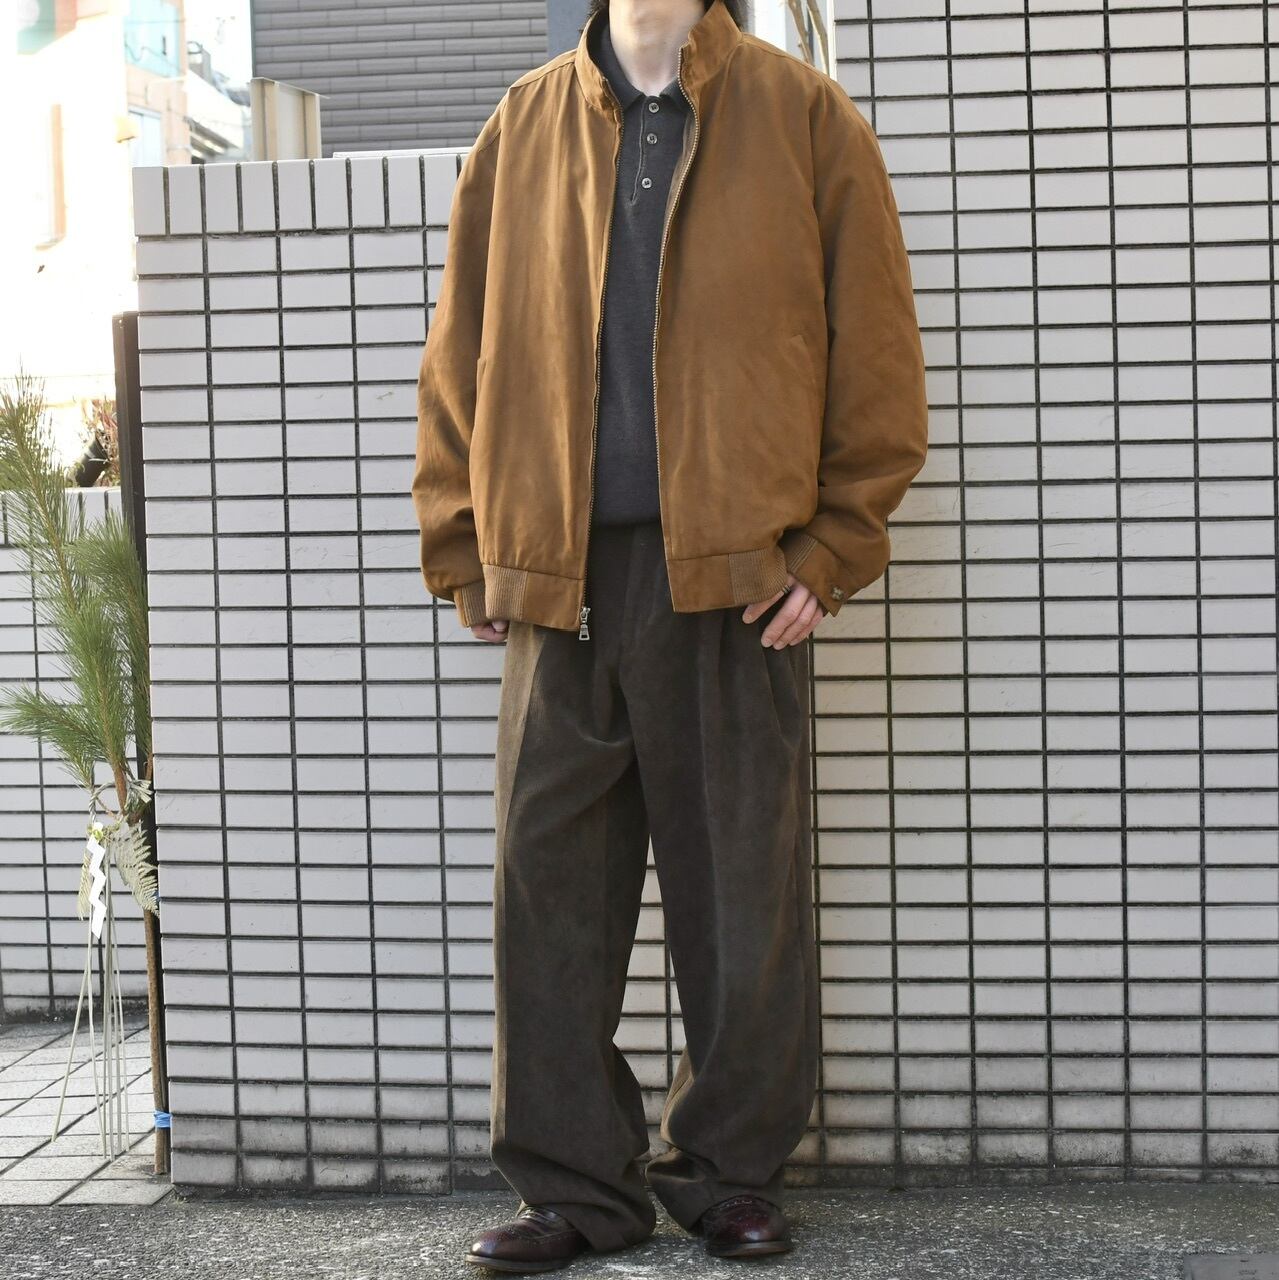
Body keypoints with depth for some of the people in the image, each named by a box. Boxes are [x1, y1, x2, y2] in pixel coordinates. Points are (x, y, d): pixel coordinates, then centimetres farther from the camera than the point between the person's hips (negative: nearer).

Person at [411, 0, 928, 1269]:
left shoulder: (804, 116, 5)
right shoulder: (522, 128, 11)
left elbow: (875, 345, 2)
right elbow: (460, 347, 12)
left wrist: (833, 549, -5)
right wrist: (468, 547, 5)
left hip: (735, 574, -2)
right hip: (560, 578, 2)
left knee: (744, 887, 5)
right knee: (550, 886, 3)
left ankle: (734, 1173, 20)